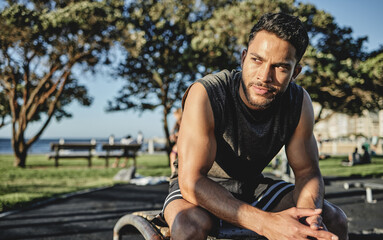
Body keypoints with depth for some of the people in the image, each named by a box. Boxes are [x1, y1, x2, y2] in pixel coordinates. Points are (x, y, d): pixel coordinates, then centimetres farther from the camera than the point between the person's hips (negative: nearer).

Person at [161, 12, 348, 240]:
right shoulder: (205, 95, -29)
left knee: (334, 220, -12)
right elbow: (192, 181, -33)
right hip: (200, 189, -3)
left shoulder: (299, 103, -15)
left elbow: (307, 170, -6)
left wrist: (310, 214, -30)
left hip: (252, 187, 4)